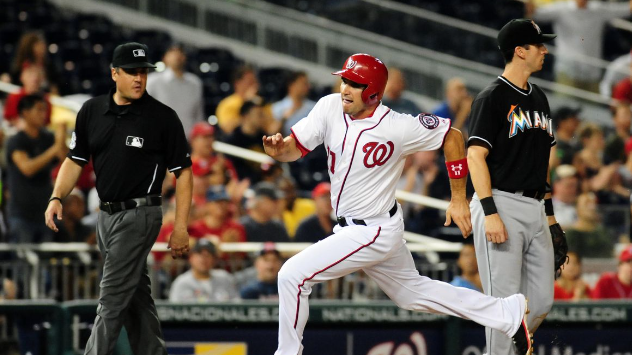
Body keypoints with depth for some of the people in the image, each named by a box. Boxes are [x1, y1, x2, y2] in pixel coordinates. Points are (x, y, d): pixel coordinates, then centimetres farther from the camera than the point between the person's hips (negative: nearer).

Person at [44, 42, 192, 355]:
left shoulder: (163, 117, -8)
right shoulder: (92, 111, 6)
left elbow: (182, 171, -5)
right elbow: (75, 160, 13)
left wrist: (181, 228, -9)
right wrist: (57, 198, -4)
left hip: (139, 215, -6)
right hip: (107, 213, 6)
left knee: (113, 297, -10)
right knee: (135, 296, 12)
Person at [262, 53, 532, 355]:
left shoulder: (398, 127, -21)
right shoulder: (330, 108, -7)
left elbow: (452, 136, -9)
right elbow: (296, 146, -7)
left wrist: (458, 199, -5)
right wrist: (278, 149, -31)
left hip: (374, 232, -8)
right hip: (349, 226, 8)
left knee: (293, 275, -15)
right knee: (413, 291, 23)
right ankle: (508, 314, 33)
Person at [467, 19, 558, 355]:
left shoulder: (539, 98, 18)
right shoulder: (492, 97, -7)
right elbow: (476, 156, -13)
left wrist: (549, 211, 18)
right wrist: (490, 213, -22)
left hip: (534, 210, 8)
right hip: (502, 205, -8)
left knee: (542, 301, 5)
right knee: (504, 300, -8)